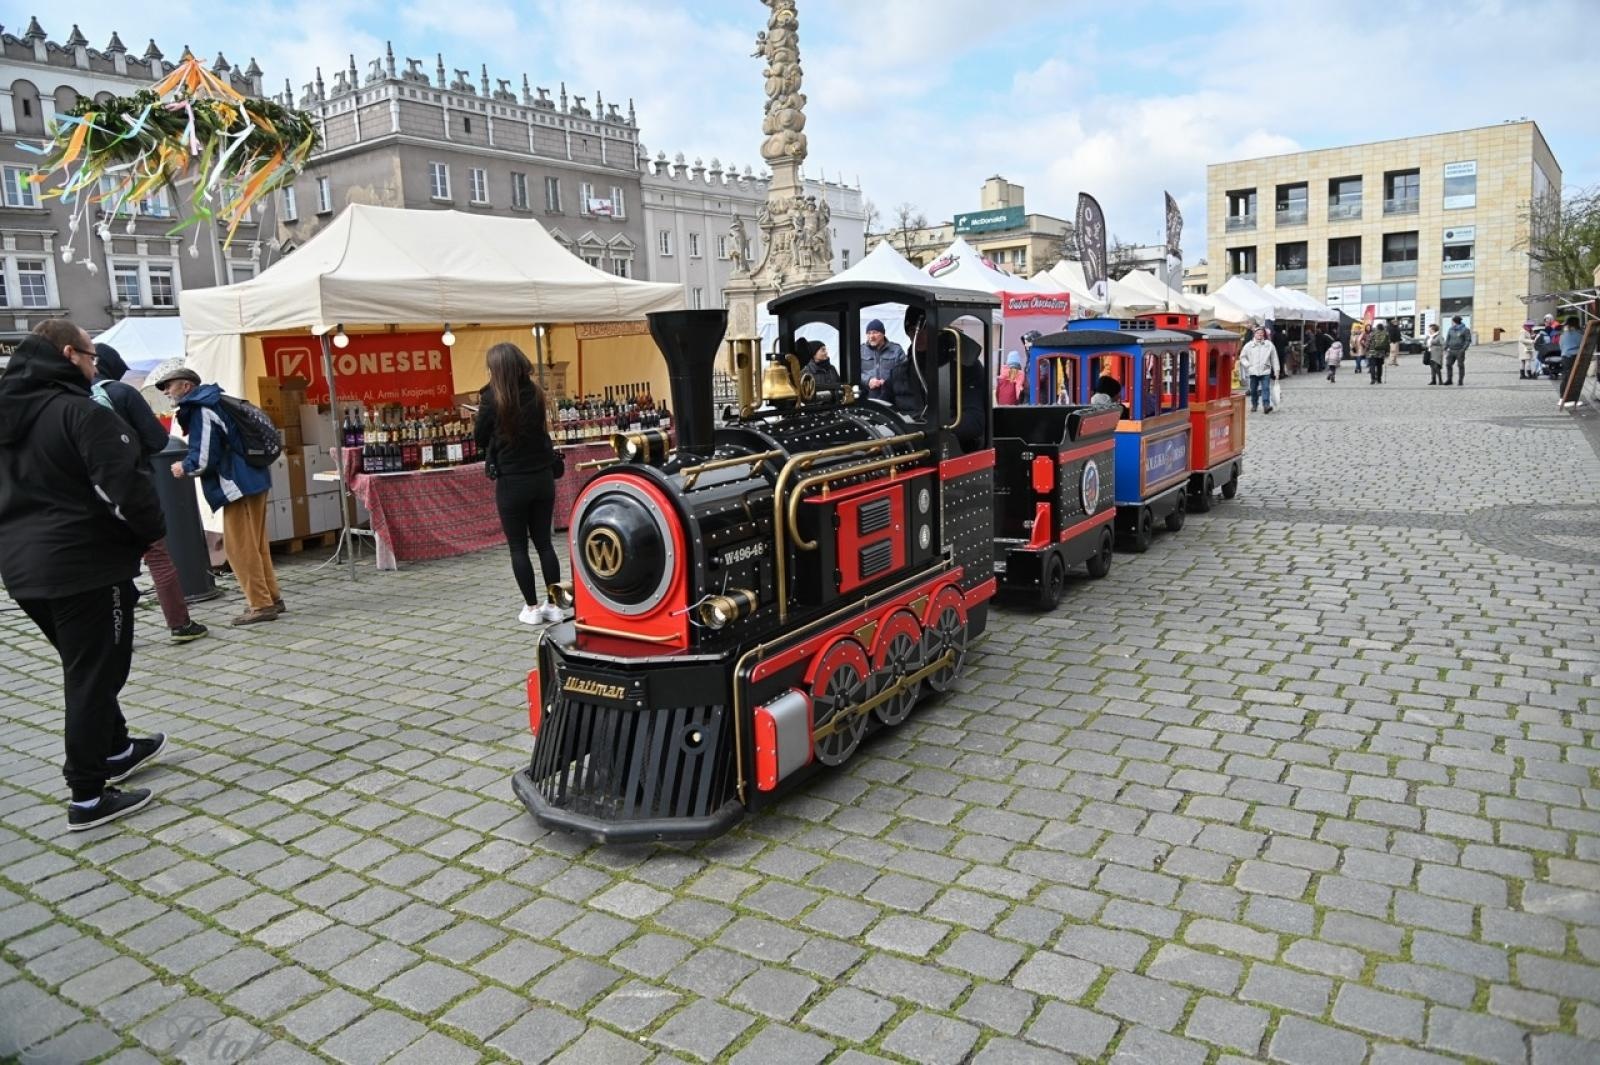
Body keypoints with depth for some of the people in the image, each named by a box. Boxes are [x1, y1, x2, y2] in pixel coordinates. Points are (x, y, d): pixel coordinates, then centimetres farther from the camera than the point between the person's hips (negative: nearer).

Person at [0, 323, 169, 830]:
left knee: (83, 666, 23)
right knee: (94, 673, -1)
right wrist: (154, 531, -5)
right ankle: (88, 797, 3)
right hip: (85, 565, -9)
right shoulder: (81, 411, -16)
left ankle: (115, 750, 38)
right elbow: (125, 487, -22)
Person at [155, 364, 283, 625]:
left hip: (239, 485, -10)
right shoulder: (212, 403, 15)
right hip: (251, 479, 10)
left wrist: (184, 467, 1)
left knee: (239, 547, -4)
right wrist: (189, 464, 17)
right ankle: (271, 598, 21)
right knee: (255, 545, 15)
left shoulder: (201, 411, -14)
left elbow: (204, 459, -19)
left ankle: (261, 605, 0)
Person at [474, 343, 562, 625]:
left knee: (518, 546, 6)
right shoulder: (536, 393, 1)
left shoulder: (493, 398, -12)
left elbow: (480, 438, -1)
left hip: (512, 481, -4)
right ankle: (553, 604, 14)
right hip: (543, 476, 4)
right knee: (544, 542, 12)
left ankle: (532, 607, 9)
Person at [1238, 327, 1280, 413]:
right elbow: (1242, 357, 12)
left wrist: (1276, 370, 8)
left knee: (1266, 388, -12)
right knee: (1253, 389, 8)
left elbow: (1274, 358, 9)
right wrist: (1248, 365, -2)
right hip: (1253, 371, 1)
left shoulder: (1269, 345, 4)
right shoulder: (1249, 345, 4)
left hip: (1265, 371, -1)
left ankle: (1266, 405, -16)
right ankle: (1254, 405, 24)